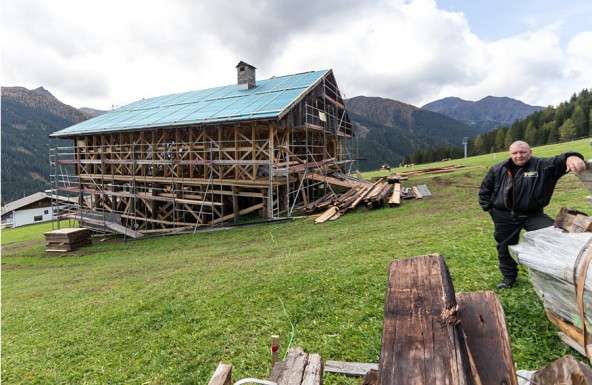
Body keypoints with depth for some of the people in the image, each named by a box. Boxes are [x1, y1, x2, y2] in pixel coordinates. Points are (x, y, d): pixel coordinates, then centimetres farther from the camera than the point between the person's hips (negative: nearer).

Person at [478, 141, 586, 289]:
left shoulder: (542, 165, -6)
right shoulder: (498, 169, 2)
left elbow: (559, 161, -29)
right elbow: (485, 190, 13)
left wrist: (571, 157, -52)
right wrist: (488, 207, 5)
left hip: (532, 215, -1)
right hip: (504, 217, 2)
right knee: (505, 247, 11)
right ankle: (509, 277, 32)